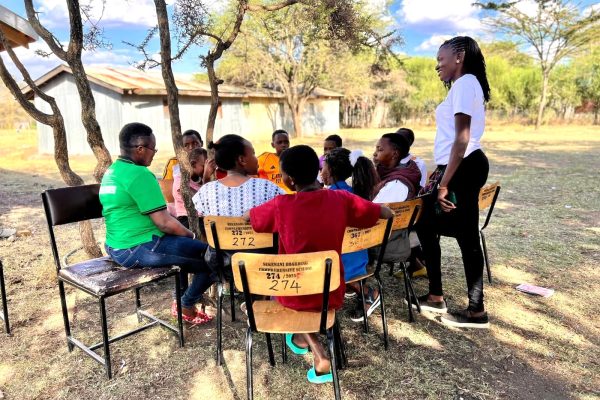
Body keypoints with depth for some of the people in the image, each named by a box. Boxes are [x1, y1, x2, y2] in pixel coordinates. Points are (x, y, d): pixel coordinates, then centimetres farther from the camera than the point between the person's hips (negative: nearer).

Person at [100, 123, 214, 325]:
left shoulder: (111, 171, 10)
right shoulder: (139, 174, -20)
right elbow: (164, 222, -22)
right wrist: (190, 234, -3)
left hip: (117, 246, 10)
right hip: (139, 249, -10)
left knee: (182, 240, 28)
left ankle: (183, 297, 26)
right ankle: (186, 306, 14)